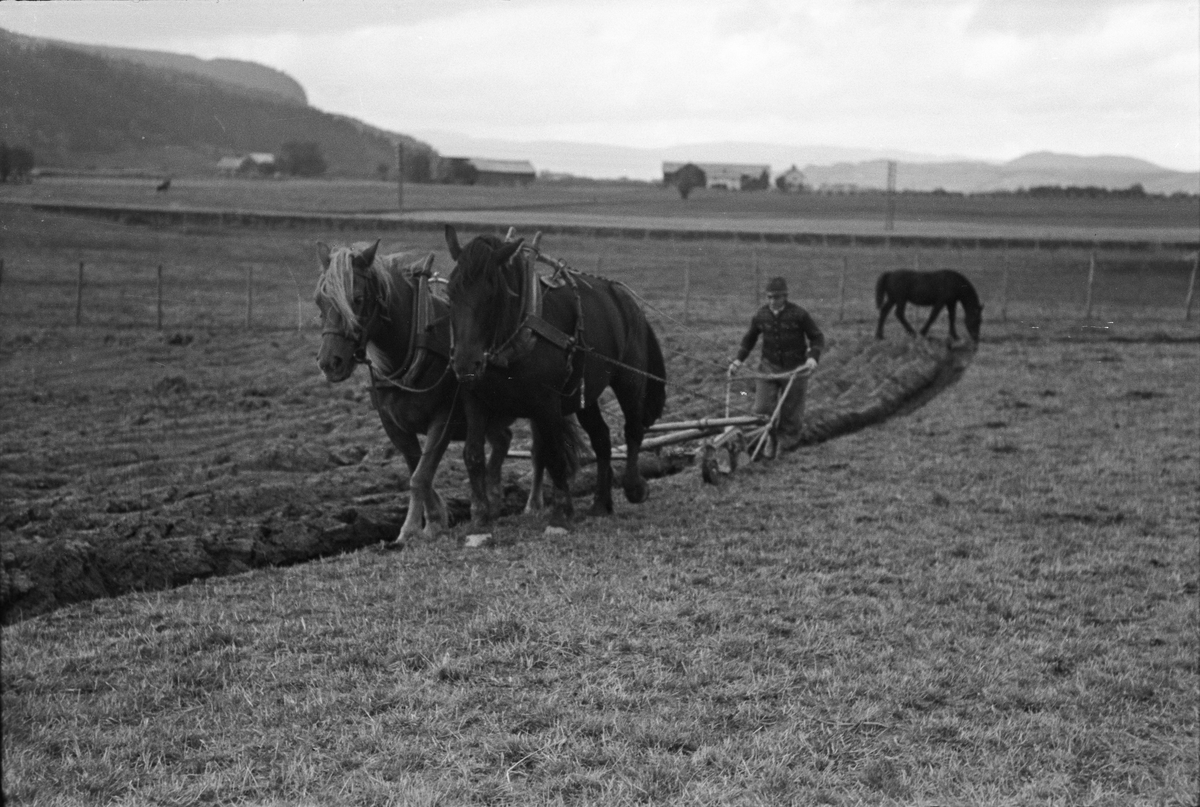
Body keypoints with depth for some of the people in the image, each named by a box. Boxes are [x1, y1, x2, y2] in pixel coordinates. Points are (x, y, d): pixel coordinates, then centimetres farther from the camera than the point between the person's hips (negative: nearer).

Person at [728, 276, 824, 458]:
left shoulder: (799, 315, -10)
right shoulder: (760, 316, -1)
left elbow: (817, 337, -2)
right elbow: (749, 339, 16)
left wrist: (813, 358, -19)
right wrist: (738, 360, 7)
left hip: (794, 369, -2)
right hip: (769, 367, 2)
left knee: (790, 413, 4)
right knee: (762, 408, -9)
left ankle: (787, 443, 24)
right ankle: (771, 438, 16)